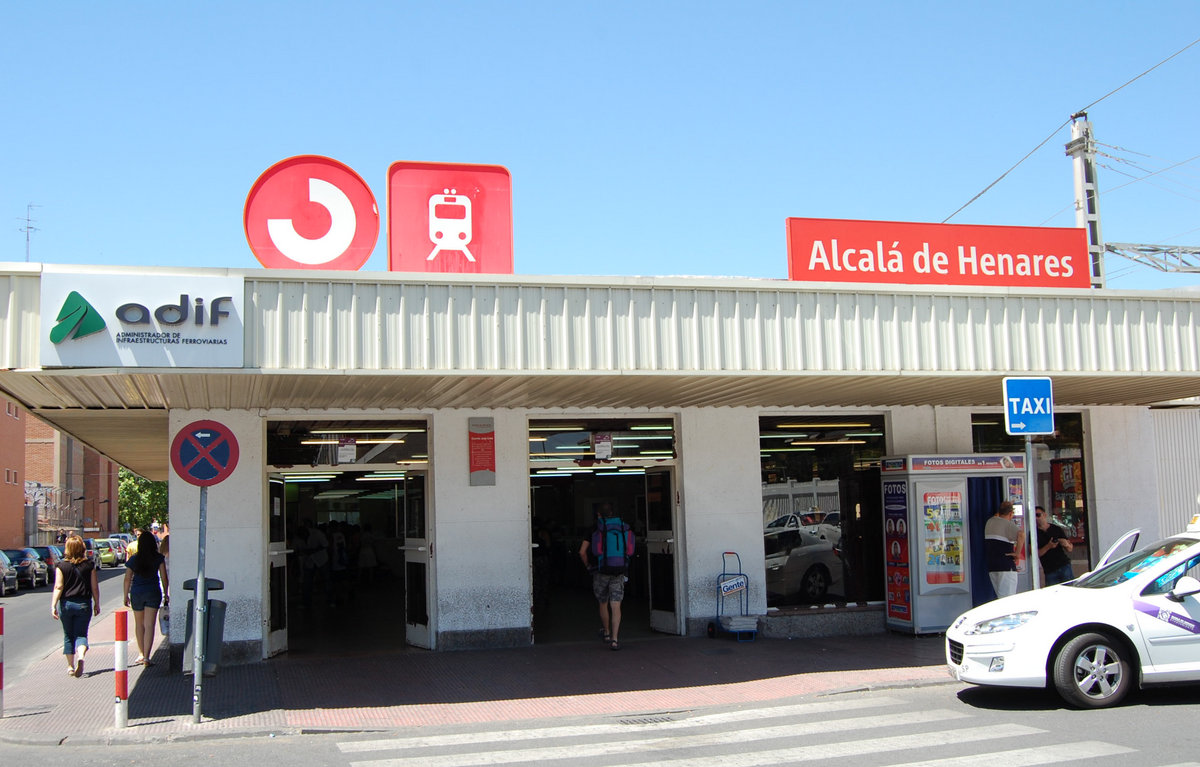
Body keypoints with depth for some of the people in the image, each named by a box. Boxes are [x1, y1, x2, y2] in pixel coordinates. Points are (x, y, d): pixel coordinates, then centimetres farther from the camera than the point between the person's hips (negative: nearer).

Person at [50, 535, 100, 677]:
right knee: (81, 634, 4)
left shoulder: (61, 566, -5)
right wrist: (97, 604, 9)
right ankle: (81, 656, -24)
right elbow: (94, 587, -1)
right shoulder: (89, 565, -3)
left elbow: (58, 587, -10)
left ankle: (70, 666, 19)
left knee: (68, 636, 14)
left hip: (66, 604, 0)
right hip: (84, 604, 0)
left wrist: (53, 605, -8)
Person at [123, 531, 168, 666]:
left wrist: (126, 596, 13)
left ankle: (141, 654, 26)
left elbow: (127, 579, 3)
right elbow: (164, 577, -2)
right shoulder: (159, 558, -3)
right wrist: (166, 593, 9)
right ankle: (146, 657, -12)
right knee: (149, 625, -4)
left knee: (139, 623, 19)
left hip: (136, 593, 2)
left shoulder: (134, 559, 0)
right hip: (153, 592, -2)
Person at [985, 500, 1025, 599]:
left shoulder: (990, 521, 13)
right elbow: (1021, 535, -30)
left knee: (1000, 596, 15)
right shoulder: (1008, 524, -9)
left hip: (991, 566, 7)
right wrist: (1017, 553, -20)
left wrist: (1004, 506, 46)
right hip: (1006, 566, -7)